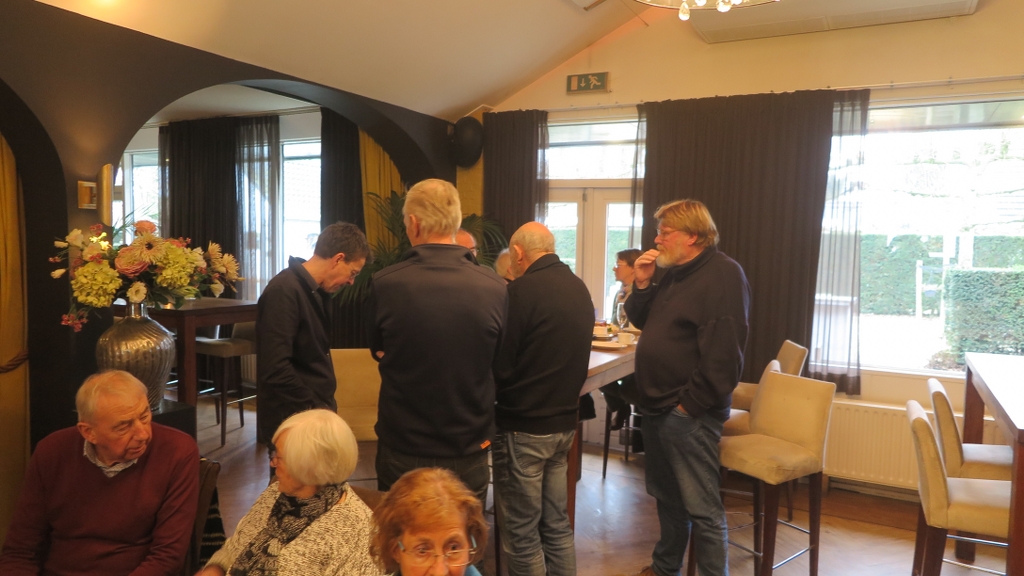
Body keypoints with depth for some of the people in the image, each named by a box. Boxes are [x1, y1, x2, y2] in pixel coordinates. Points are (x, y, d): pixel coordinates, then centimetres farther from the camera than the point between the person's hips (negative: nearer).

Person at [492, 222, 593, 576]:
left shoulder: (522, 290, -17)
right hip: (565, 421, 8)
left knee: (521, 533, 5)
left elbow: (499, 365, -15)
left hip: (523, 426, -8)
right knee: (557, 525, 17)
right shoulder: (580, 289, 7)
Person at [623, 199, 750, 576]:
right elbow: (641, 321, 18)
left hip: (687, 413, -9)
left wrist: (690, 405, -19)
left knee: (701, 508, -1)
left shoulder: (722, 274, -16)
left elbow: (722, 352, -23)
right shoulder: (675, 273, 14)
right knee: (666, 496, 22)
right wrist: (642, 284, 1)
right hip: (656, 407, 10)